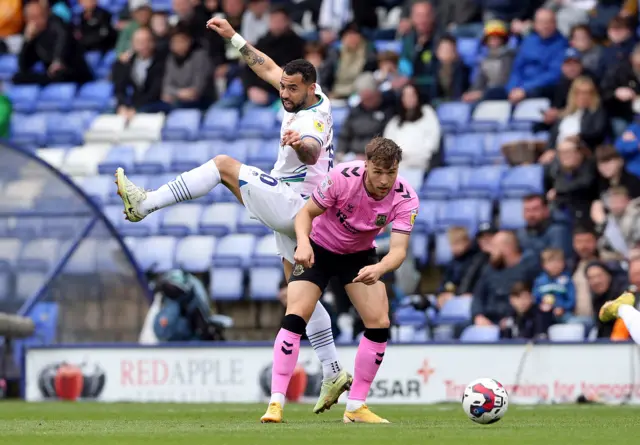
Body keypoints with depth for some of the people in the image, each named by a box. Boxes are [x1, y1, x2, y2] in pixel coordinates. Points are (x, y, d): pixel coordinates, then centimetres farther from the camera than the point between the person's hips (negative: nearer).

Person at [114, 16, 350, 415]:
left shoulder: (311, 119, -21)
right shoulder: (313, 98, 7)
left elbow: (313, 151, -44)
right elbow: (268, 69, 21)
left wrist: (300, 143, -66)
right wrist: (234, 37, 21)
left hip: (291, 204, -10)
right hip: (296, 214, 10)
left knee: (223, 165, -8)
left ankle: (144, 203, -11)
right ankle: (334, 374, 7)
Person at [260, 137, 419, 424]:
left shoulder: (405, 199, -25)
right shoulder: (343, 177, -31)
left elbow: (399, 249, -33)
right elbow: (307, 212, -19)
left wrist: (379, 268, -55)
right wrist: (303, 242, -39)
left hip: (360, 256, 3)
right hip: (318, 249, -3)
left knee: (379, 324, -9)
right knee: (295, 317, -19)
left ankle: (355, 407, 4)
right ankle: (276, 403, -18)